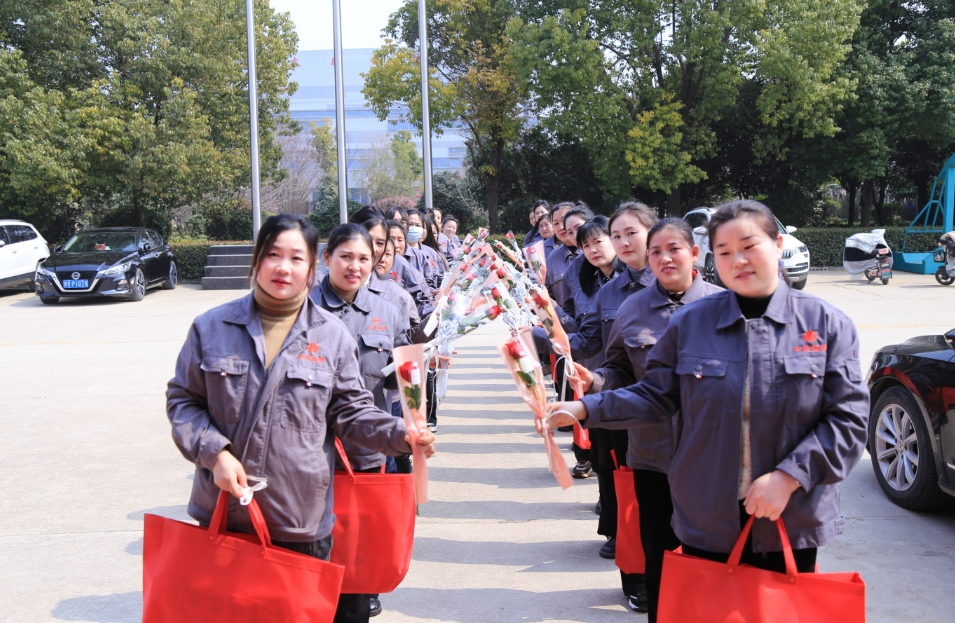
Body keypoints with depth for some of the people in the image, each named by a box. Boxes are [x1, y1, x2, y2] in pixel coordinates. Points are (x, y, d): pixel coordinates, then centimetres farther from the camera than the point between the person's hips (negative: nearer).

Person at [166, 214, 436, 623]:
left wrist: (401, 435, -13)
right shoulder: (211, 328, 2)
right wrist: (214, 452, -11)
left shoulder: (333, 336, 2)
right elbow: (183, 401, 5)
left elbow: (352, 411, 4)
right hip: (222, 514, 1)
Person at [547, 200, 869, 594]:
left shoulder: (827, 324, -2)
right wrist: (585, 409, -4)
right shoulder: (689, 323, 1)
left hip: (791, 521, 0)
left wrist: (788, 477, -14)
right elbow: (655, 397, 7)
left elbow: (849, 417, -5)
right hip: (708, 522, 1)